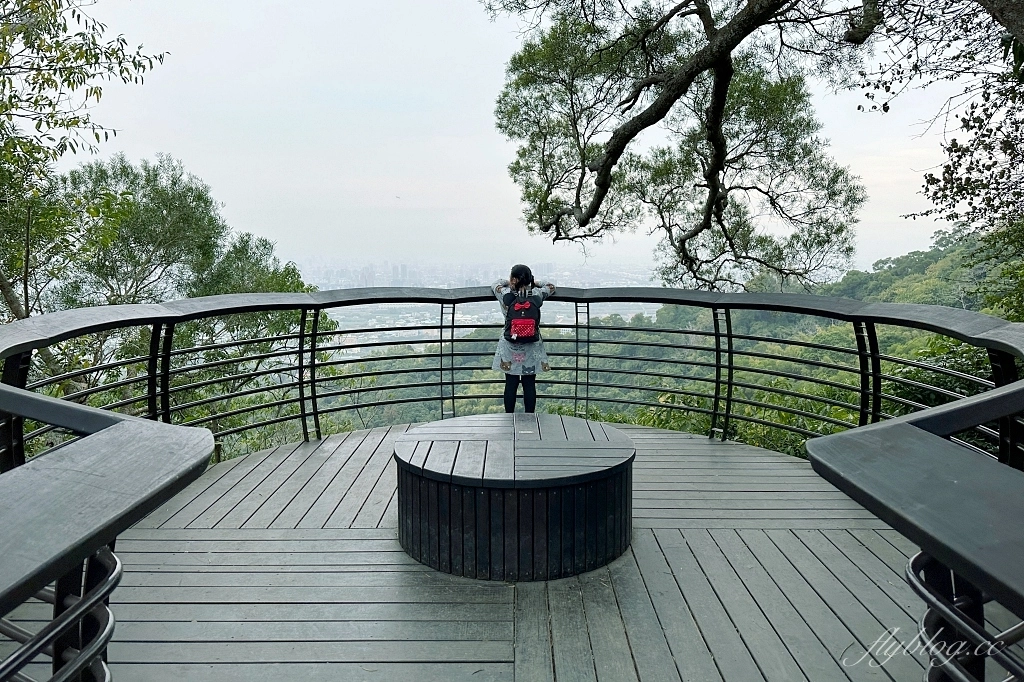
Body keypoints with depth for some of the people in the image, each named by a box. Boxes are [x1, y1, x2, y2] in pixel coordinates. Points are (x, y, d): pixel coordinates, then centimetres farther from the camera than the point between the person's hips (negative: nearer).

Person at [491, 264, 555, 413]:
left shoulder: (505, 294, -10)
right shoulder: (537, 294, -7)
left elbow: (496, 283, 13)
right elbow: (551, 286, 14)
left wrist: (509, 283, 26)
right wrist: (534, 283, 20)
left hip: (510, 348, -1)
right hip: (531, 349, 1)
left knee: (510, 385, 6)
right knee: (530, 385, 6)